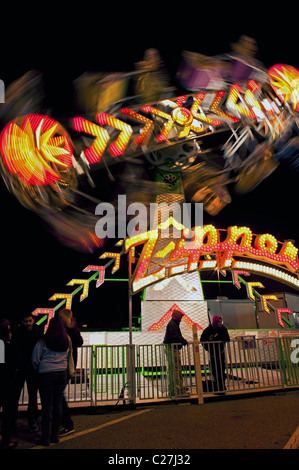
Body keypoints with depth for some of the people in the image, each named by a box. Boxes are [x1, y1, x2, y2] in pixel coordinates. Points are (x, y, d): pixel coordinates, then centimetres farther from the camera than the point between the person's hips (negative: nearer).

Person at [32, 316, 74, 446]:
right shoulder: (67, 340, 1)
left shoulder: (44, 340, -7)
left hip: (46, 373, -3)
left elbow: (35, 358, -1)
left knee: (47, 405, 3)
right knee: (58, 404, 11)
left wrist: (37, 369, 16)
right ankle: (55, 435, 19)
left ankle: (46, 438, 8)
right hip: (62, 373, 3)